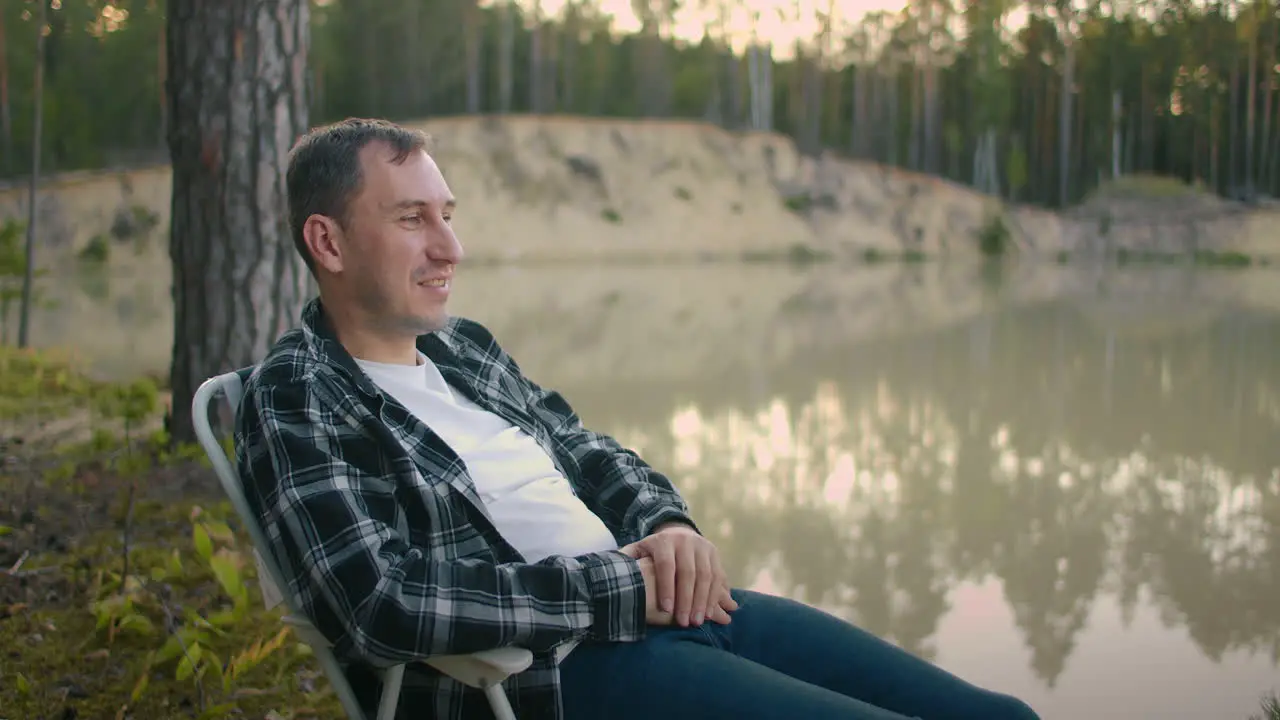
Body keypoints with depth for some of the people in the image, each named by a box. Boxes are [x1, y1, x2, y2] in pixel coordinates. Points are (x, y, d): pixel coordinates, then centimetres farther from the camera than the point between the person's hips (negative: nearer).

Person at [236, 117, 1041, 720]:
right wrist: (620, 589, -17)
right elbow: (381, 603, -21)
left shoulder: (464, 346, 16)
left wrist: (671, 526, 1)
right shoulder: (295, 402, -8)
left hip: (669, 605, 8)